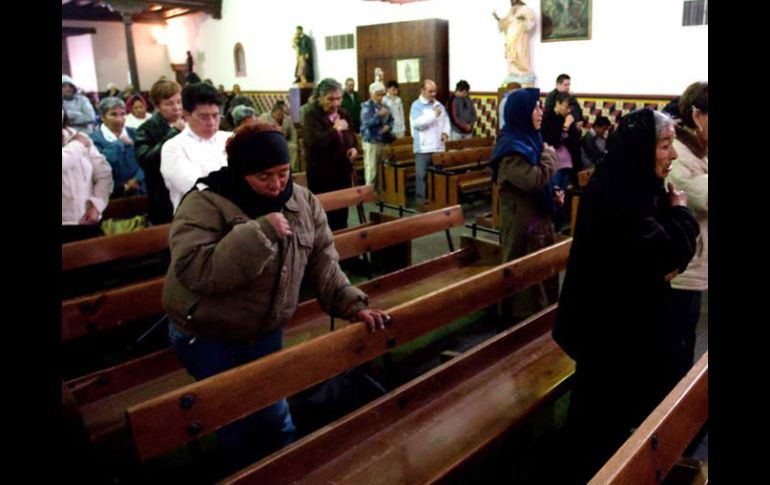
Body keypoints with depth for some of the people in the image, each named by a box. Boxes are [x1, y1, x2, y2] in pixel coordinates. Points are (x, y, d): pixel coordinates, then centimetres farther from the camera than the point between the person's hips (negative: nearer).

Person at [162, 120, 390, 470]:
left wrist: (351, 304, -13)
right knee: (237, 418, 11)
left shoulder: (302, 202, -5)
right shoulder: (205, 204, -21)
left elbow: (323, 265, -1)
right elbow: (194, 270, -35)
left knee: (272, 414, 16)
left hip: (265, 333, 4)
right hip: (207, 339, -4)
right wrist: (260, 231, -36)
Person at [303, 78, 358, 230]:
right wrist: (335, 129, -23)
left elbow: (352, 138, 23)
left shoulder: (344, 114, 10)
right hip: (321, 175, -6)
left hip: (343, 172, 6)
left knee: (342, 215, 14)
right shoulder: (312, 116, -10)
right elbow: (313, 142, -27)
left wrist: (353, 148, 1)